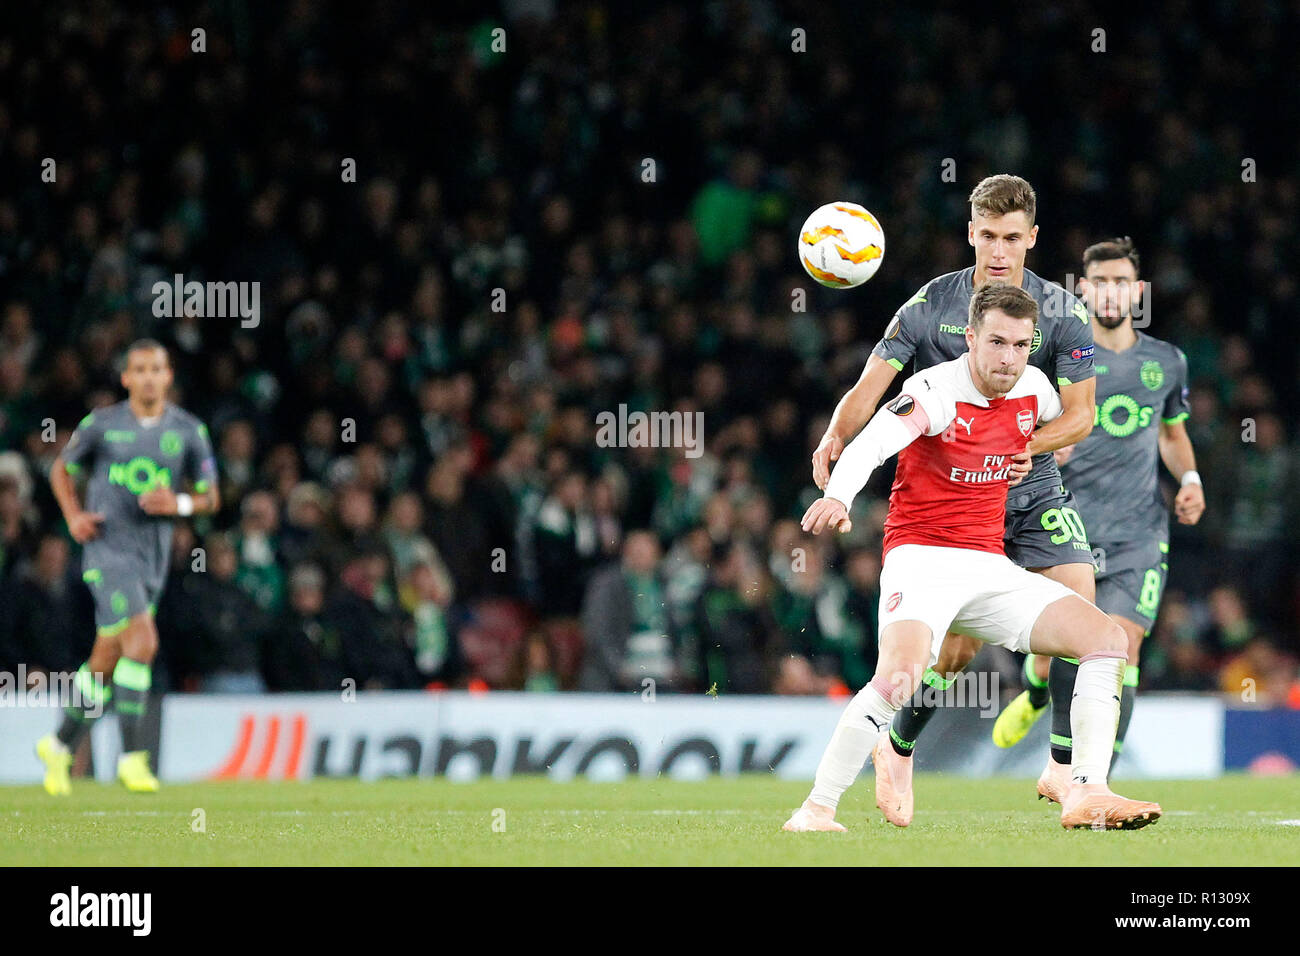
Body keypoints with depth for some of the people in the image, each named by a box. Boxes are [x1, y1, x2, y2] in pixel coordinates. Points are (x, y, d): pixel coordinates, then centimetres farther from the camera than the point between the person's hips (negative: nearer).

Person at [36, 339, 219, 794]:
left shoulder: (189, 431, 5)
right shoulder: (101, 424, -1)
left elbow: (210, 497, 10)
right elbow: (62, 469, 14)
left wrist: (180, 504, -11)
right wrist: (73, 515, -3)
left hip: (154, 555, 4)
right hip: (108, 548, -4)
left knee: (106, 661, 11)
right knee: (142, 640, -21)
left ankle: (60, 745, 29)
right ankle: (132, 756, -17)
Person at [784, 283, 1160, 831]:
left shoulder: (1033, 389, 4)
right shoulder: (935, 391, -15)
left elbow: (1065, 424, 32)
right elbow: (869, 446, -34)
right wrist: (837, 498, -50)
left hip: (990, 568, 7)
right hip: (922, 559, -7)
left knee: (1107, 640, -7)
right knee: (899, 676, -32)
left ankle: (1086, 797, -11)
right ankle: (816, 810, -21)